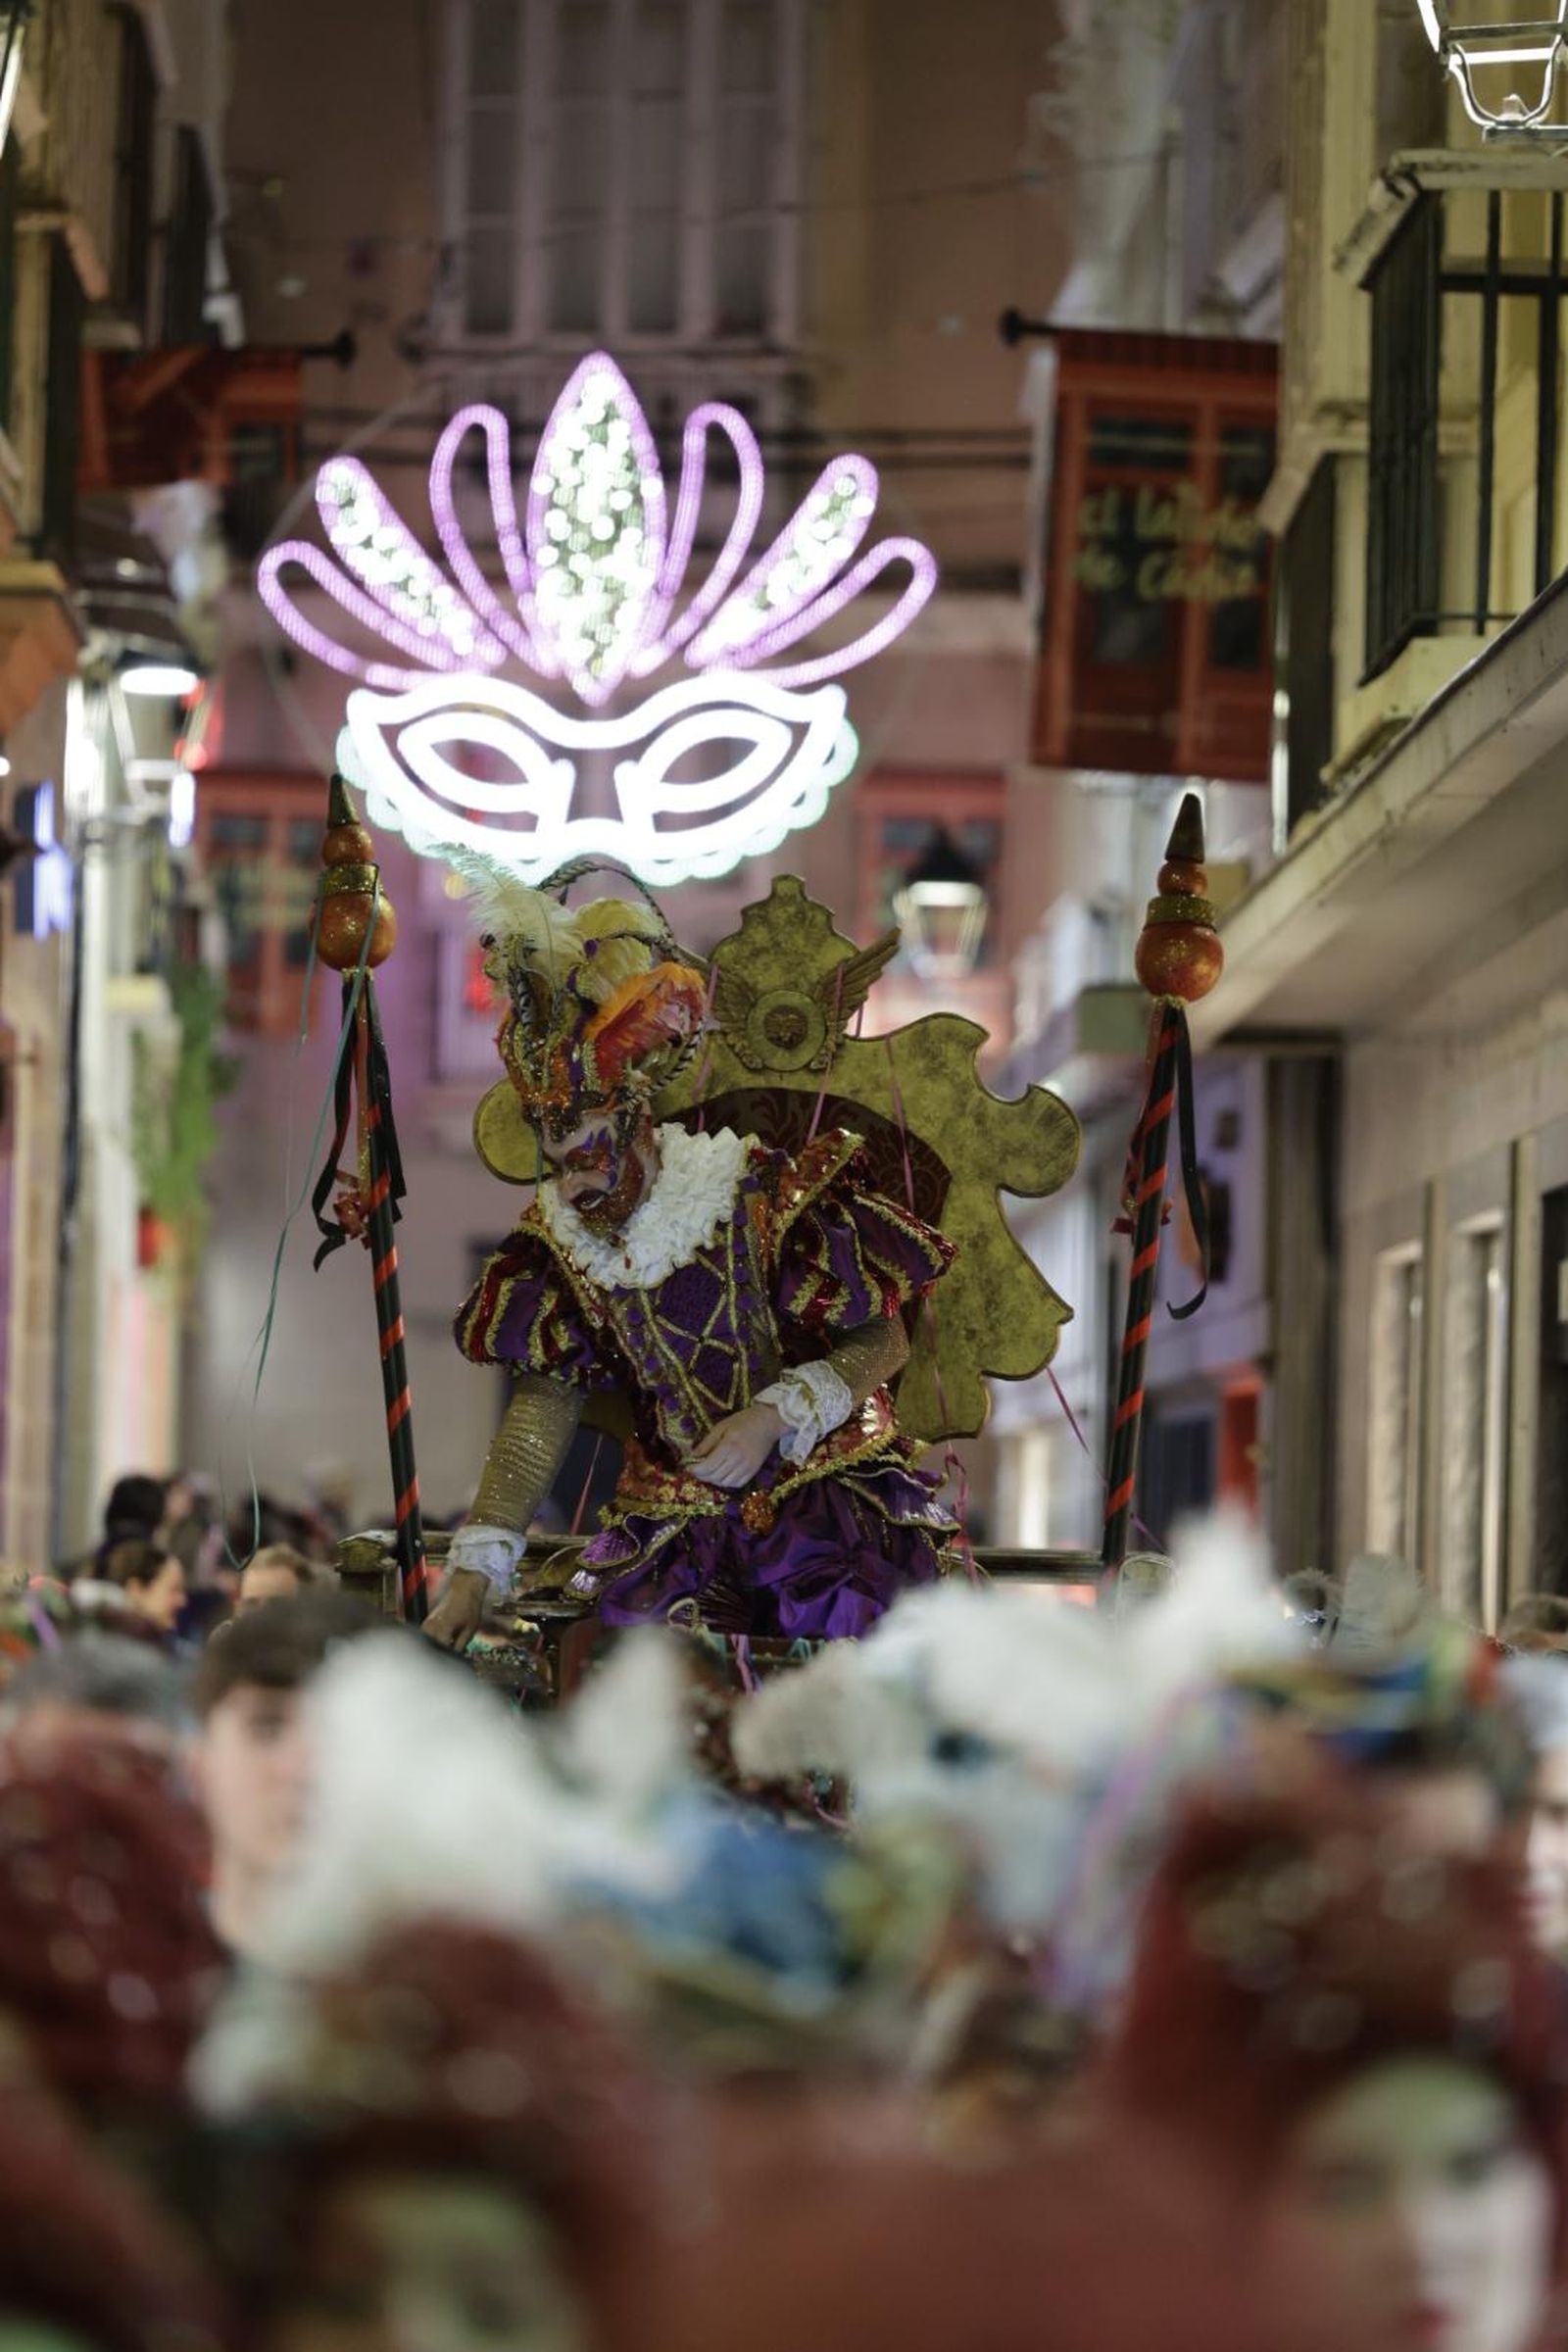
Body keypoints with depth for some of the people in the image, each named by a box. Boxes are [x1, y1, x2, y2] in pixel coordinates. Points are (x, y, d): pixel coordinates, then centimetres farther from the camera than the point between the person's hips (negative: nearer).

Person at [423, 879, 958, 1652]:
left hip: (827, 1494, -3)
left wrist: (774, 1416, -21)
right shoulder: (559, 1238, 0)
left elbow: (883, 1342, -7)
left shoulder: (765, 1201, -14)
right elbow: (544, 1404, 4)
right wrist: (472, 1575, -3)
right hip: (675, 1518, 3)